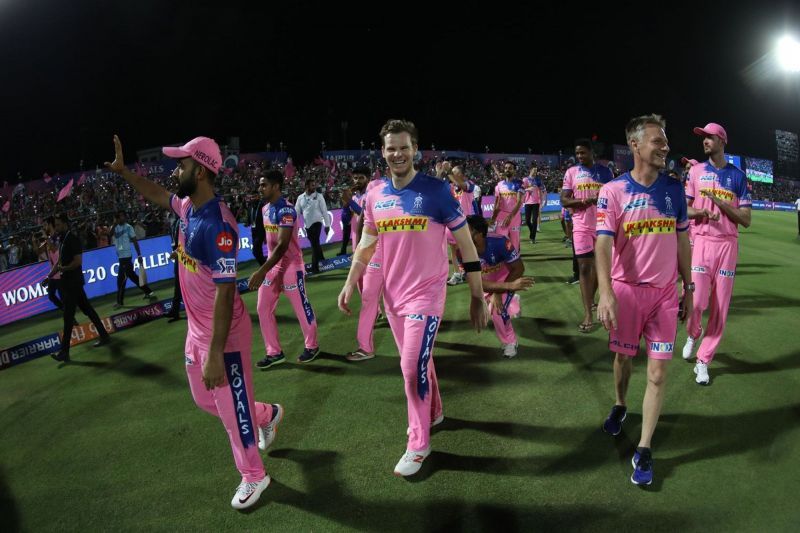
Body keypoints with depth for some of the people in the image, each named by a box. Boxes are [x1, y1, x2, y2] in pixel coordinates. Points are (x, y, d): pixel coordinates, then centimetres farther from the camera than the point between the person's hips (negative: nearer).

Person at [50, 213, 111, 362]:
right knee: (87, 309, 15)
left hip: (73, 282, -9)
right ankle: (104, 336, 24)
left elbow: (78, 261, -21)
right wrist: (49, 276, 11)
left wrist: (63, 269, -12)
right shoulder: (63, 239, 14)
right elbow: (60, 262, 18)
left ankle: (64, 352, -7)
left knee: (68, 317, -8)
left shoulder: (73, 239, -14)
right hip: (68, 282, 9)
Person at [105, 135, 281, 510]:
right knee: (205, 400, 23)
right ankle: (267, 414, 46)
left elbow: (224, 293, -28)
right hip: (196, 329, 9)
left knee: (232, 408, 6)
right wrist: (123, 171, 23)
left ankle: (253, 477, 28)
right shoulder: (188, 206, 1)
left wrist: (216, 355, -28)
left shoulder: (217, 225, -27)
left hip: (224, 333, -9)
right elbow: (157, 196, 27)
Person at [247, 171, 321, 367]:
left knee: (301, 307, 5)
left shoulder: (285, 210, -21)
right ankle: (274, 352, 16)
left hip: (290, 266, -9)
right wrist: (266, 269, 17)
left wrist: (262, 271, -34)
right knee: (263, 309, 7)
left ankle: (312, 346, 24)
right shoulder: (265, 209, 7)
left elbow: (282, 245, -28)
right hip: (272, 265, 9)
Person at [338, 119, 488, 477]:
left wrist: (478, 297, -7)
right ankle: (432, 413, 43)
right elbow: (366, 244, 16)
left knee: (413, 367, -7)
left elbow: (466, 245, -8)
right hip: (393, 294, 5)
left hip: (426, 293, -5)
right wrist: (350, 284, 10)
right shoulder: (375, 196, 3)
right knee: (415, 362, 19)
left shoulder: (435, 190, -11)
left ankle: (418, 443, 12)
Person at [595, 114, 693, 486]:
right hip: (626, 289, -2)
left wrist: (688, 288, 9)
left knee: (658, 373, 0)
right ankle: (620, 406, 46)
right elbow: (604, 243, -17)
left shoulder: (674, 189, 3)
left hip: (665, 292, 2)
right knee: (624, 357, 15)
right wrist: (605, 292, -30)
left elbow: (682, 242, 10)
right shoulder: (613, 191, -8)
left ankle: (644, 450, 12)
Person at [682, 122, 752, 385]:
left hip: (728, 244, 1)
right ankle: (693, 334, 24)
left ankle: (703, 360, 13)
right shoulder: (696, 171, 8)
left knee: (720, 307, 1)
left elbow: (746, 219, 3)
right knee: (696, 301, -10)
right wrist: (702, 212, -14)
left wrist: (721, 202, -12)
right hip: (701, 242, 0)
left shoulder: (738, 176, 7)